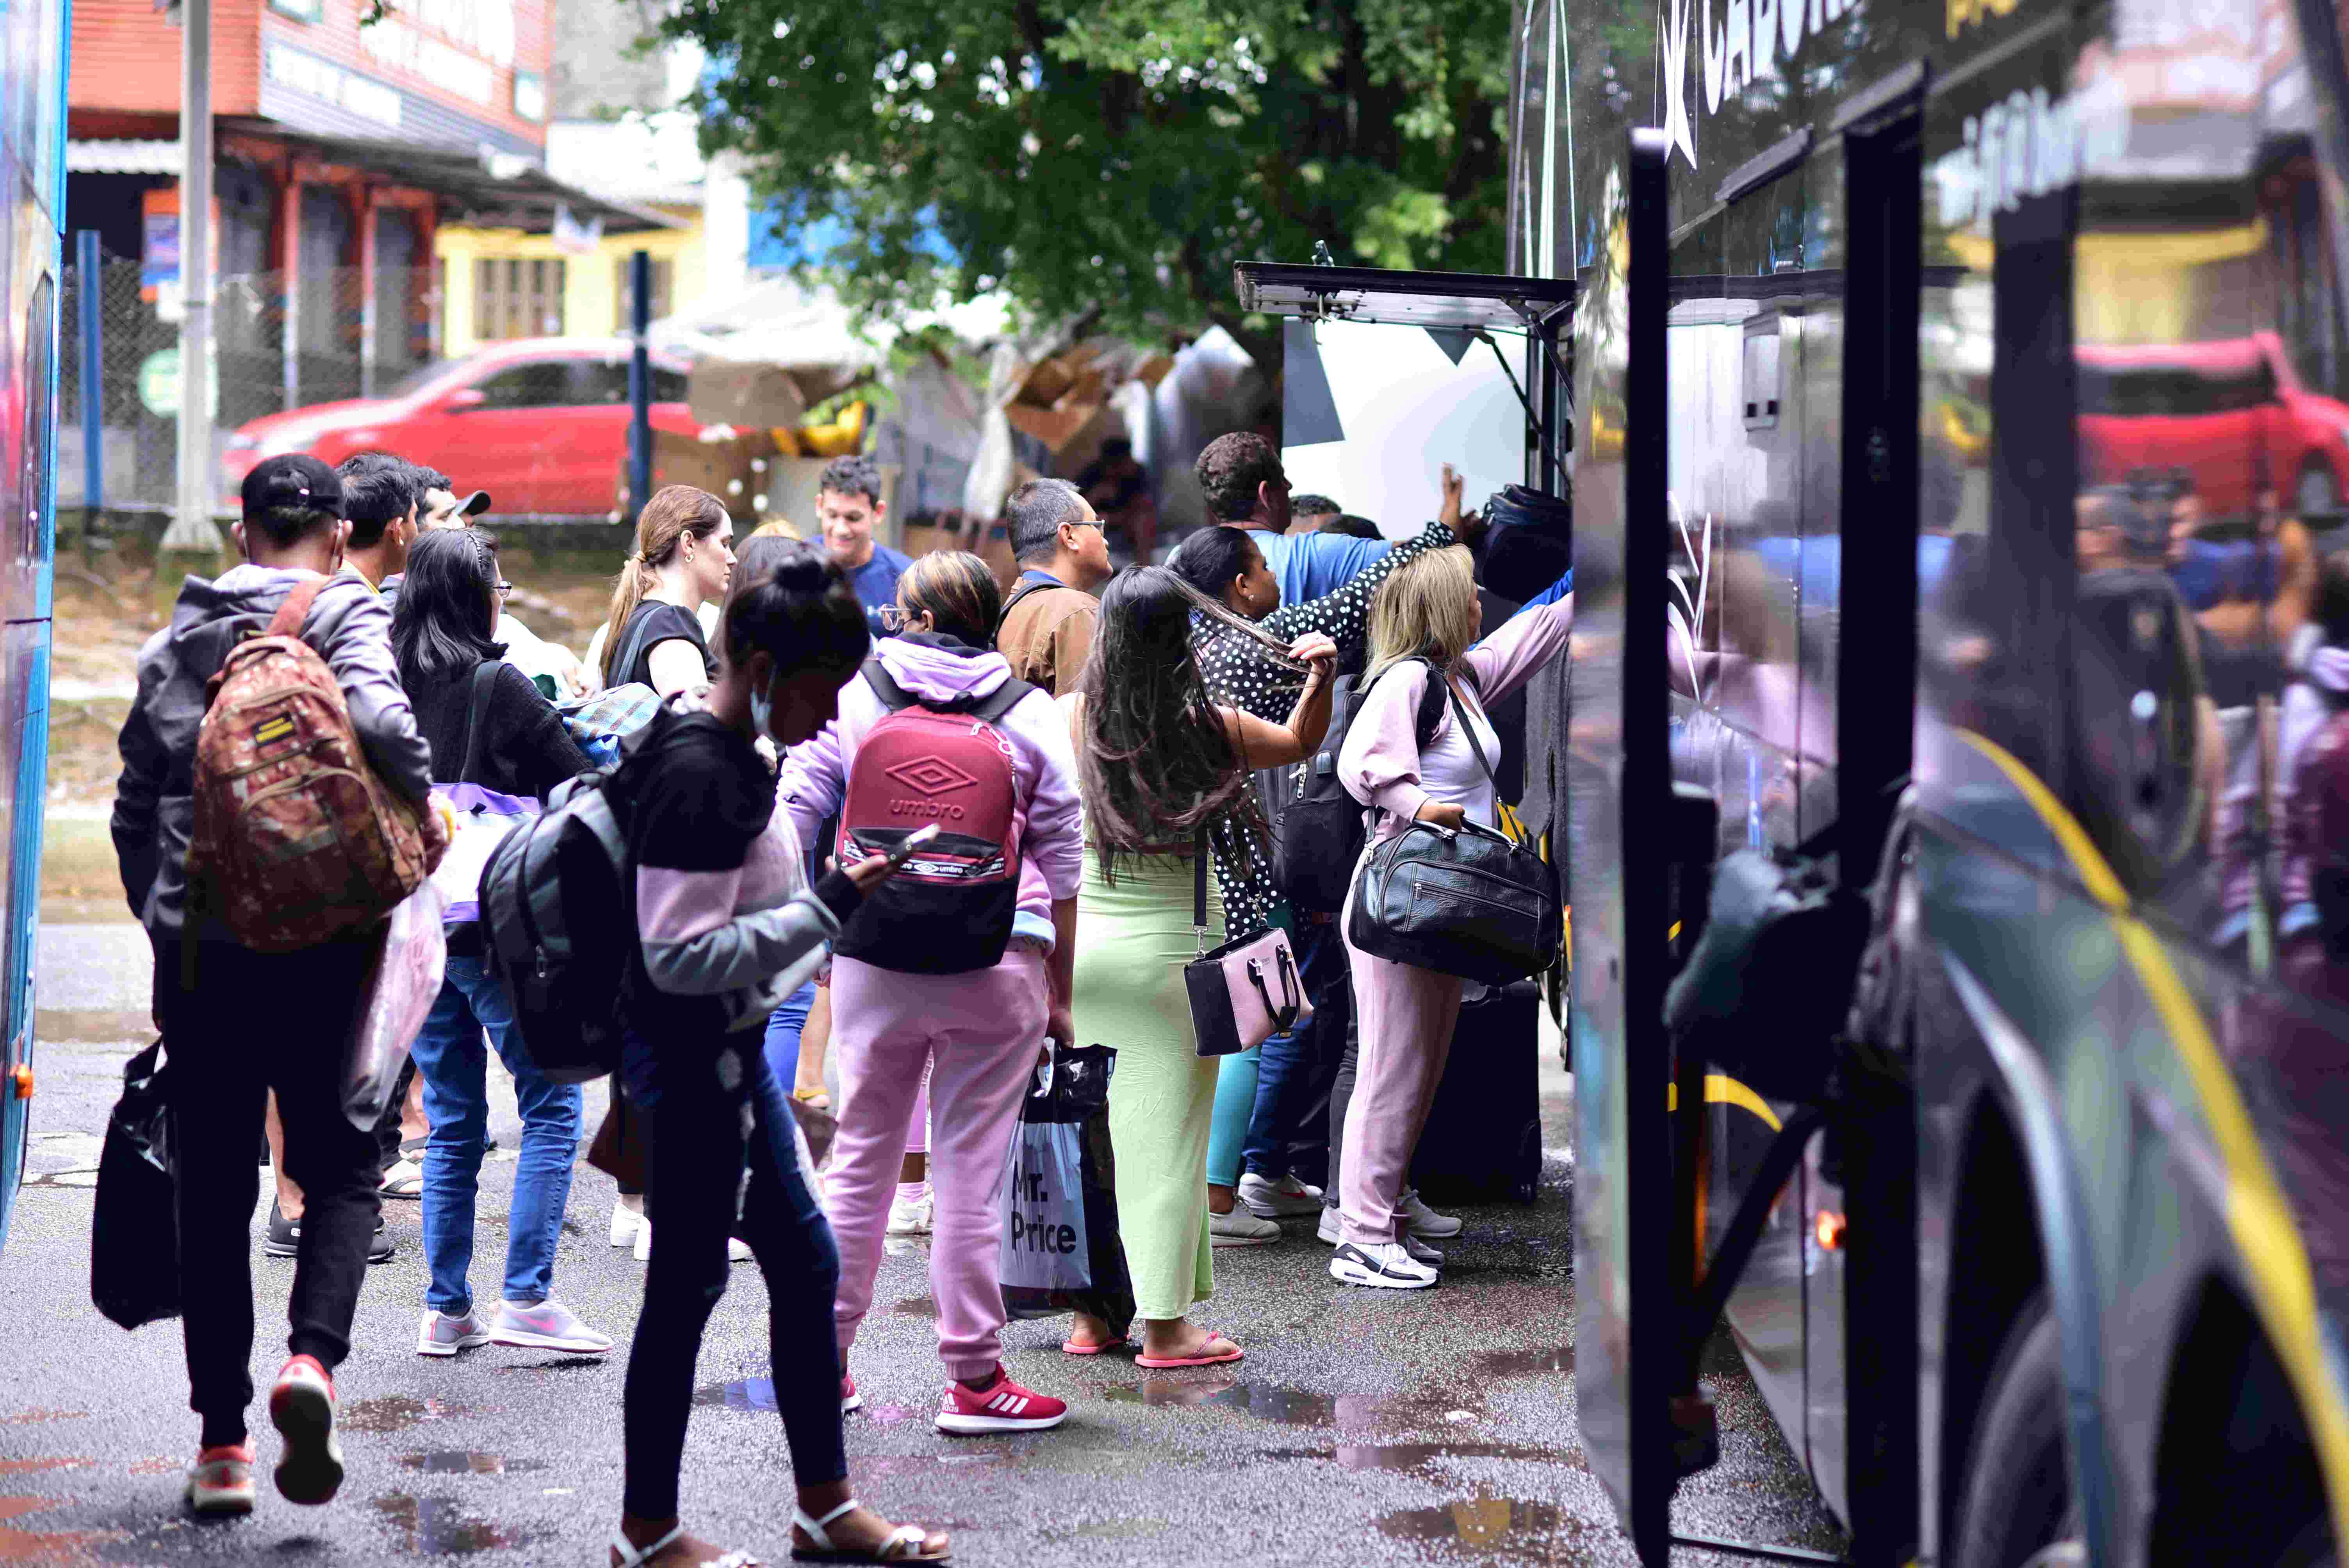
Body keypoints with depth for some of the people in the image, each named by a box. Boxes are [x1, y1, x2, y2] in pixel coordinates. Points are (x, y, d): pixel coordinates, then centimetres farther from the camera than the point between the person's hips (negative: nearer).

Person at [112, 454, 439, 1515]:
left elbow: (135, 805, 15)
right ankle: (312, 1356, -18)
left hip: (196, 944, 3)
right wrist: (423, 801, -7)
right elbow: (376, 714, -23)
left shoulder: (176, 640, 13)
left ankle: (221, 1440, 9)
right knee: (340, 1167, 8)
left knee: (213, 1188, 9)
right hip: (319, 940, -3)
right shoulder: (347, 613, -1)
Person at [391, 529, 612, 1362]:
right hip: (494, 930, -6)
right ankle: (526, 1296, -5)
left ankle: (446, 1309, 12)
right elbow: (580, 787, -8)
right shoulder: (497, 687, -11)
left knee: (453, 1123, 12)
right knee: (552, 1106, 2)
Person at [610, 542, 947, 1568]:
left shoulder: (724, 752, 7)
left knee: (805, 1262, 15)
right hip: (688, 1060, -10)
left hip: (728, 1052, 10)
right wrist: (830, 907, -25)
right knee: (688, 1286, 1)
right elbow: (682, 955, -25)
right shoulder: (700, 777, -23)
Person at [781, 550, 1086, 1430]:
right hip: (997, 961, -1)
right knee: (971, 1169, 2)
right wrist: (1059, 993, 13)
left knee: (861, 1158, 11)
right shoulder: (1030, 713, 6)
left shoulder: (850, 695, 4)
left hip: (877, 954, 1)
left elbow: (792, 816, 5)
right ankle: (973, 1377, 6)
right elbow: (1061, 862, 8)